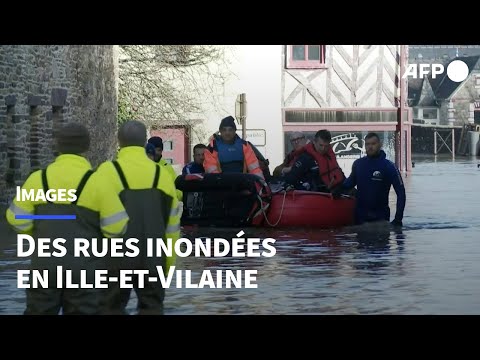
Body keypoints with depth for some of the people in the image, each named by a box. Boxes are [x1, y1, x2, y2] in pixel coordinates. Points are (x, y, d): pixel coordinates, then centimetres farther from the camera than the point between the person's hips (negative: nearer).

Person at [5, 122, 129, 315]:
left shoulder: (38, 179, -1)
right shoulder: (97, 181, -9)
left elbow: (17, 220, 3)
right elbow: (116, 227, -9)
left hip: (45, 264, 2)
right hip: (85, 268, -2)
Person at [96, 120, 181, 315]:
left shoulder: (108, 171, -8)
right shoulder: (162, 174, 5)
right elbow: (172, 224, 9)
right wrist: (168, 262, 17)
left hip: (117, 257, -3)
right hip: (153, 258, 3)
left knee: (112, 307, 8)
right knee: (152, 307, 10)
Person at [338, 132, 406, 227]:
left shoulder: (389, 167, -9)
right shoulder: (358, 164, 0)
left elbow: (401, 193, -9)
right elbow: (351, 181, 20)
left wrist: (398, 219, -14)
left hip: (380, 216, -3)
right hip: (360, 216, 3)